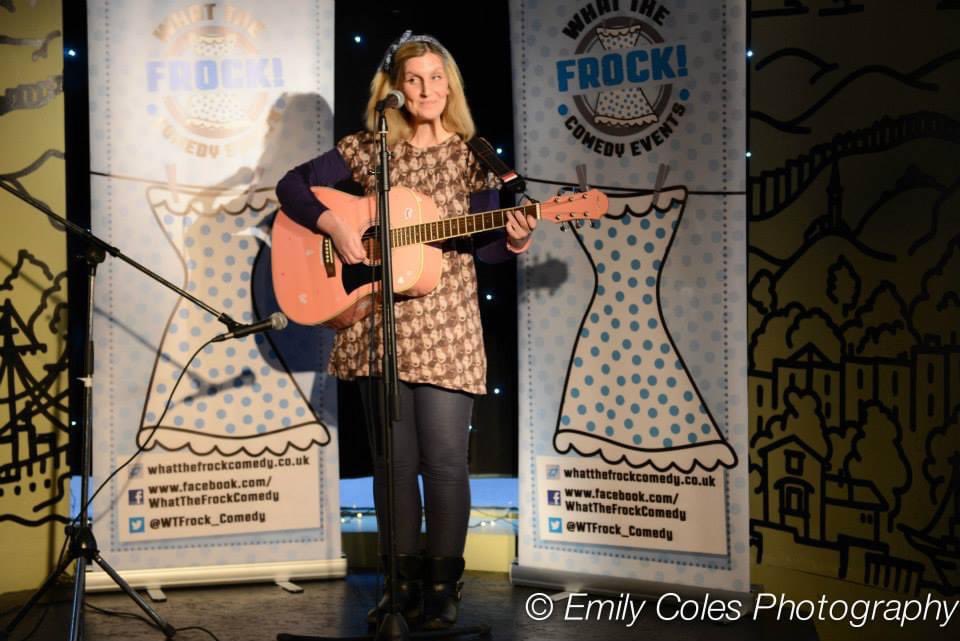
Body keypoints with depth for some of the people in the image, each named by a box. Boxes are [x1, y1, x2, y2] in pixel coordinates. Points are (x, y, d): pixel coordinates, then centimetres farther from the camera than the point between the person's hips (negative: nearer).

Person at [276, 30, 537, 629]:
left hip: (446, 324, -1)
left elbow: (479, 247, 1)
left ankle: (444, 583, 9)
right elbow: (291, 185, 5)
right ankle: (405, 579, 19)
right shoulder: (368, 148, 7)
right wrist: (334, 224, -9)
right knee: (393, 460, 7)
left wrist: (512, 241, -20)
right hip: (377, 323, 2)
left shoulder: (471, 156, 5)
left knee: (444, 459, -5)